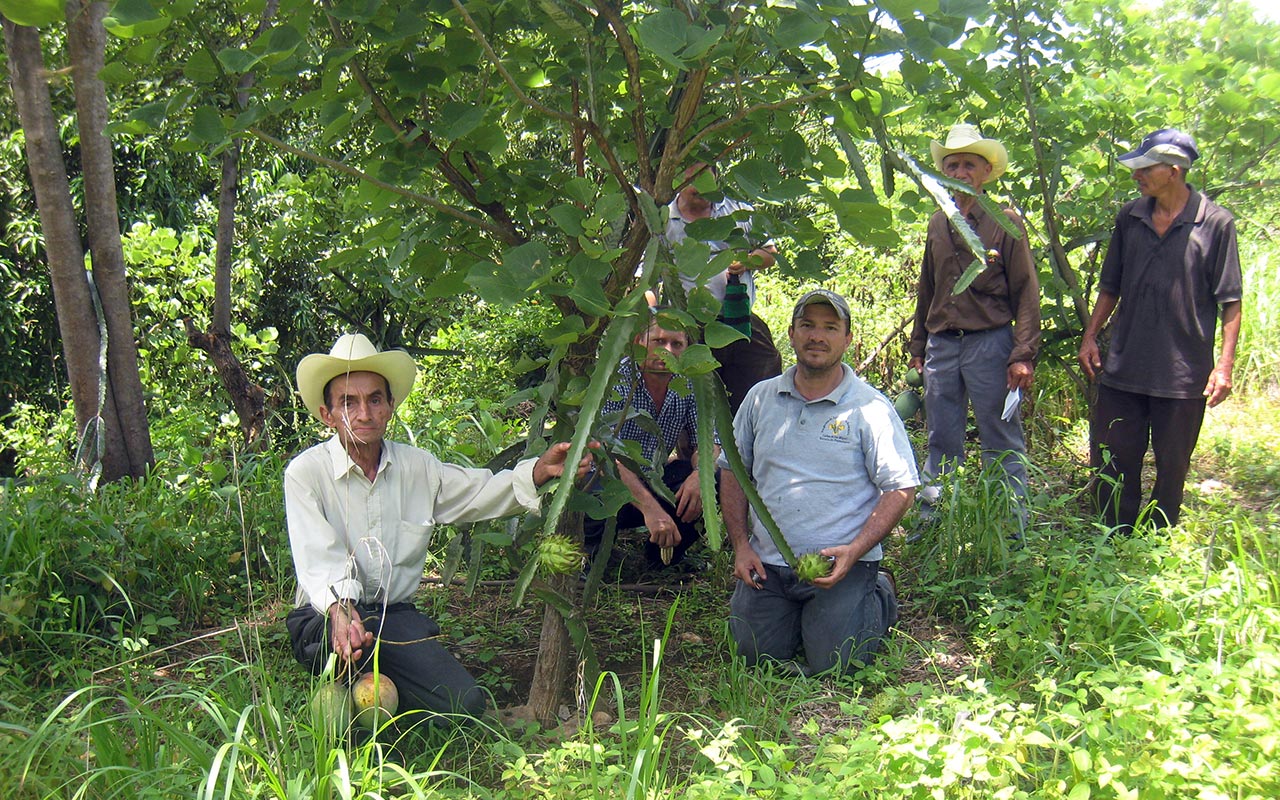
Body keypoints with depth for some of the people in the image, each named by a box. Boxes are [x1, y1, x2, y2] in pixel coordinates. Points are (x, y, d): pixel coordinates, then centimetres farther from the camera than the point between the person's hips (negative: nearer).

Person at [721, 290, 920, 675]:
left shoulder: (871, 408, -6)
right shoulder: (761, 397, 6)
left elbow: (901, 488, -7)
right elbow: (732, 470, 13)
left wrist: (854, 551, -19)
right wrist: (741, 545, 2)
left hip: (840, 565, -3)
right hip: (768, 562, 4)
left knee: (830, 661, -11)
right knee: (754, 653, -4)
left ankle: (880, 597, 19)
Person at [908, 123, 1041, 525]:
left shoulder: (1005, 221, -1)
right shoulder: (938, 224, 13)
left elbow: (1026, 292, -4)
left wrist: (1023, 354, -11)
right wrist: (917, 346, 17)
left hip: (989, 344, -5)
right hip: (941, 346, 5)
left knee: (1002, 444, 1)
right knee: (941, 443, 10)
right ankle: (931, 523, 19)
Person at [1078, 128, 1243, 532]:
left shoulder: (1216, 223, -6)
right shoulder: (1130, 218, 6)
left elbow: (1230, 302, -5)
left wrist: (1225, 365, -10)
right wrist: (1090, 335, 9)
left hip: (1184, 373, -3)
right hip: (1123, 367, 4)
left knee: (1172, 468, 9)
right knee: (1113, 465, 7)